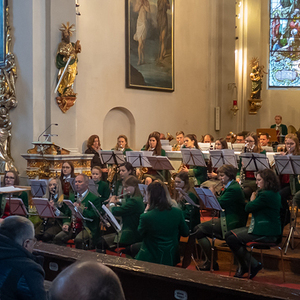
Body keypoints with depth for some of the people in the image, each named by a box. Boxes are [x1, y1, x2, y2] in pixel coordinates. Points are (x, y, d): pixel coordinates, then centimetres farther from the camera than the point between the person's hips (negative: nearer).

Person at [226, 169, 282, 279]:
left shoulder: (266, 195, -20)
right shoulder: (273, 193, 14)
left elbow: (248, 208, -16)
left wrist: (252, 199, 2)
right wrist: (254, 198, 7)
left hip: (267, 233, -11)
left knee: (232, 239, -16)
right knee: (229, 235, 8)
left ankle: (254, 265, -3)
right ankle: (244, 266, 12)